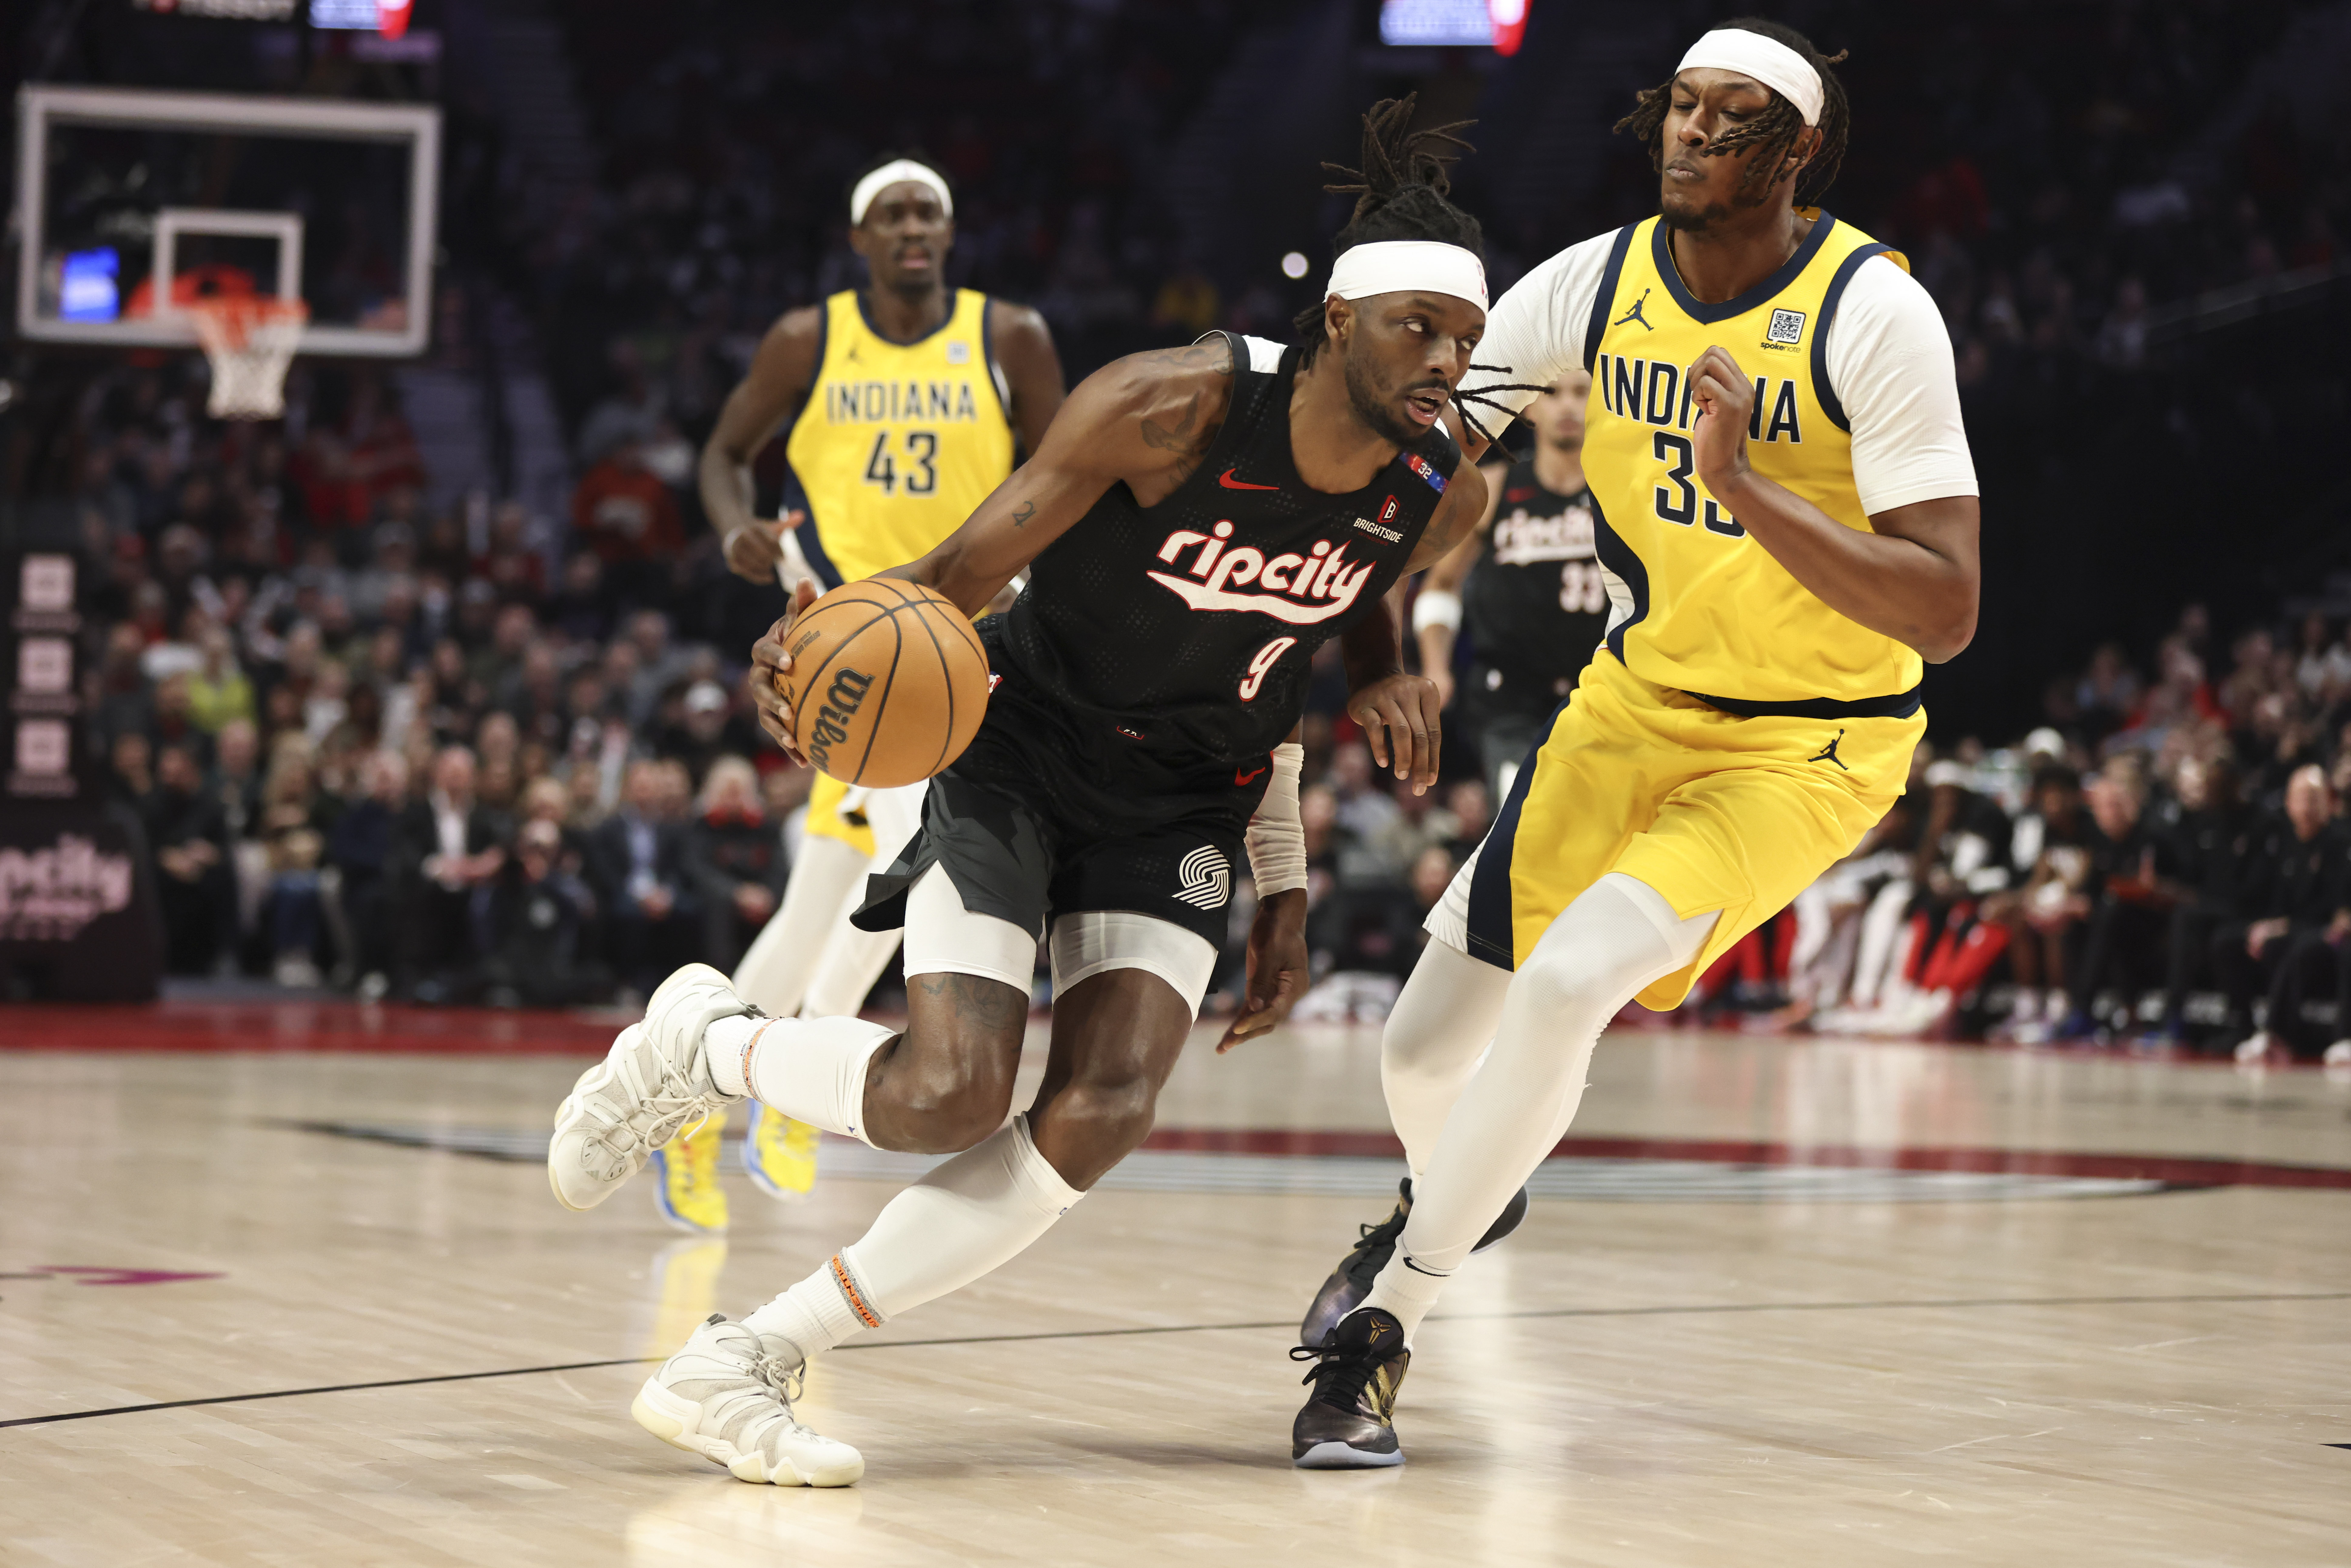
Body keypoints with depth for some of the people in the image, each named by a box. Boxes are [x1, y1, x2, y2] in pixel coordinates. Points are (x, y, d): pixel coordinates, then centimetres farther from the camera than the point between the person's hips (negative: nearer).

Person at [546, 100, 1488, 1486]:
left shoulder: (1444, 497, -8)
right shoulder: (1176, 408, -24)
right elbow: (971, 566, -18)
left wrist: (1386, 679, 0)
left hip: (1185, 801, 5)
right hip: (1026, 749, -4)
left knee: (1100, 1118, -18)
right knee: (947, 1097, -21)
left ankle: (743, 1365, -9)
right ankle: (698, 1043, 13)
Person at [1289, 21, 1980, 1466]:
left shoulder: (1873, 315, -22)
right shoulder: (1602, 283, -8)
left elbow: (1946, 614, -27)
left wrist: (1749, 489, -37)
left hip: (1808, 746, -5)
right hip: (1635, 704, 5)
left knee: (1569, 980, -27)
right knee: (1432, 1044, 6)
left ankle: (1385, 1322, -9)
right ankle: (1457, 1199, 45)